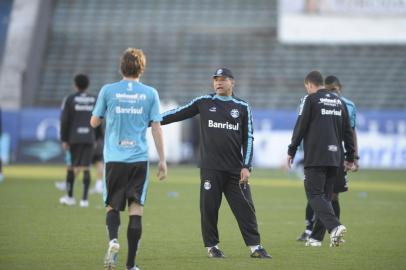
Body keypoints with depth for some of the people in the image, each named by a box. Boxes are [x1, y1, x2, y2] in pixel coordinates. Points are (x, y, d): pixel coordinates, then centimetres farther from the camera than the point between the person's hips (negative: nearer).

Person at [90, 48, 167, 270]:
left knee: (112, 206, 13)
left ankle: (113, 240, -16)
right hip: (139, 158, 0)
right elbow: (156, 128, 2)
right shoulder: (150, 93, 2)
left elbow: (94, 122, 9)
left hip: (114, 158, 0)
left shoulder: (108, 91, 1)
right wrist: (162, 160, 7)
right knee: (136, 208, 3)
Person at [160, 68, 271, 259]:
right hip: (210, 168, -1)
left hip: (235, 169, 1)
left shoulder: (242, 107, 9)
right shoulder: (204, 102, 8)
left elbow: (248, 138, 8)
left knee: (245, 207, -1)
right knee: (209, 206, -1)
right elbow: (179, 114, 9)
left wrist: (246, 166, -1)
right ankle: (212, 246, 11)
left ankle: (255, 246, 3)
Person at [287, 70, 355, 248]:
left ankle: (334, 226, -26)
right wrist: (350, 157, 23)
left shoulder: (311, 100, -3)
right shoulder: (339, 102, 16)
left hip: (315, 157, -6)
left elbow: (300, 127, -6)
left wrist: (291, 151, 2)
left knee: (314, 195, -7)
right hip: (334, 158, 6)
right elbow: (348, 131, 18)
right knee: (325, 195, 11)